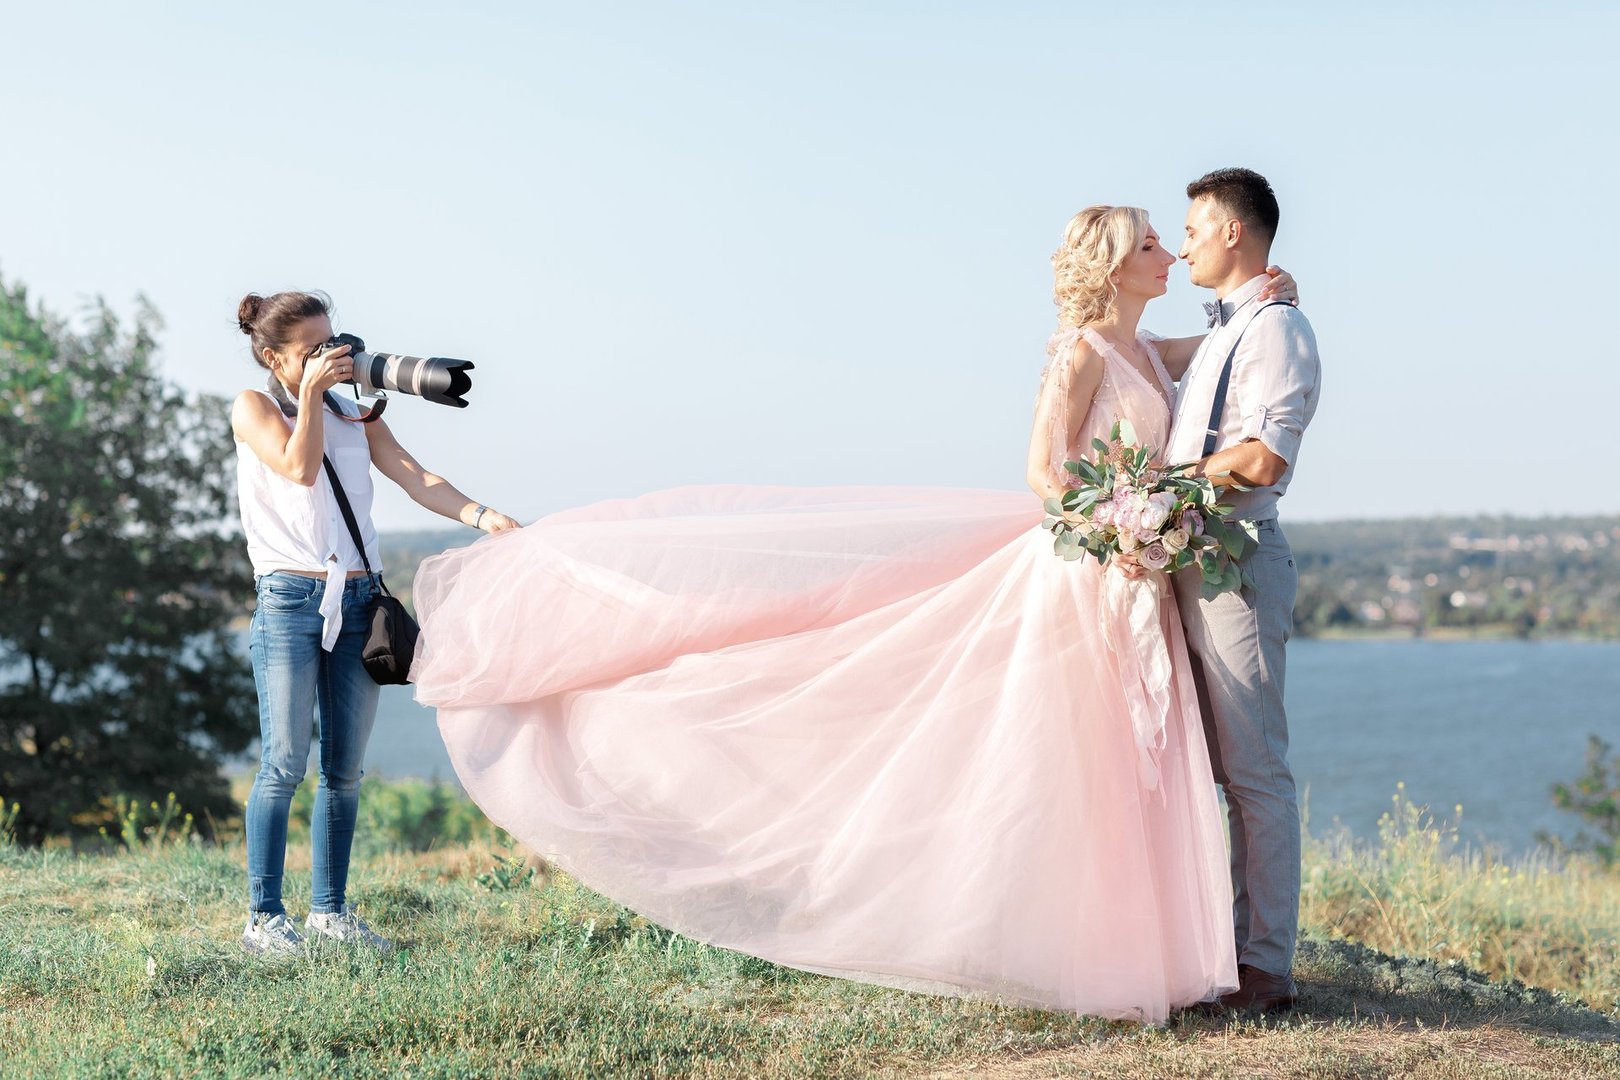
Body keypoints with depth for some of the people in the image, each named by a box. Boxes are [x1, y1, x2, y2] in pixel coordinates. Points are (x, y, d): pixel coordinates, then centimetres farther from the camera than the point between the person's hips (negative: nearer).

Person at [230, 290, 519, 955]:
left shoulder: (355, 414, 15)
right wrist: (311, 393, -8)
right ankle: (263, 918, 2)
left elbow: (414, 478, 2)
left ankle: (329, 910, 16)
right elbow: (299, 467, -12)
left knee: (345, 769, 6)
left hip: (356, 601, 4)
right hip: (290, 599, -4)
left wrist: (480, 516, -12)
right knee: (284, 767, -6)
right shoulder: (254, 409, 5)